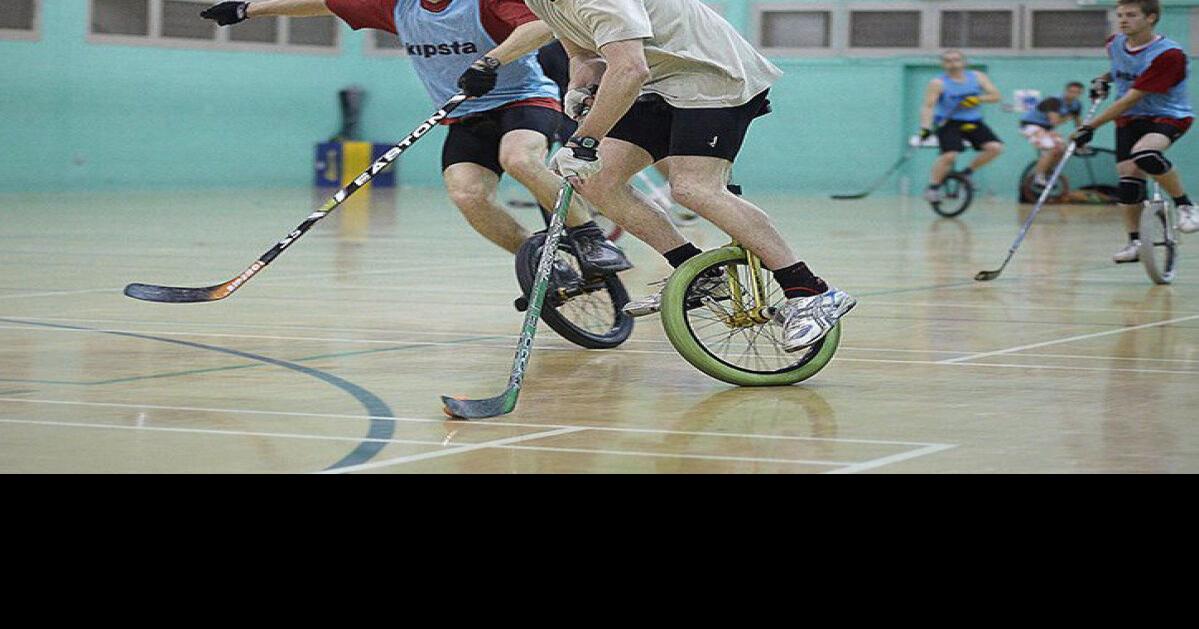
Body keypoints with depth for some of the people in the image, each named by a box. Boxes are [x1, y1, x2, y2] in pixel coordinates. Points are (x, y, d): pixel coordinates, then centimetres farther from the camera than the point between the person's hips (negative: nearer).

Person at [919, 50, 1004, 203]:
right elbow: (928, 106, -14)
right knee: (949, 155, -25)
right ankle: (933, 186, -6)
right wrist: (925, 127, -30)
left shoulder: (977, 77, 4)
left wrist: (978, 99, -16)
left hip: (973, 123, 5)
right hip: (949, 123, -5)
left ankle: (968, 172, 7)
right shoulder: (938, 83, -8)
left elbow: (996, 95, 2)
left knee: (995, 147, -12)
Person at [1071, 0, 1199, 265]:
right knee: (1128, 177, -1)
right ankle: (1134, 242, 15)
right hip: (1129, 120, 7)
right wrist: (1104, 79, 5)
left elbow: (1132, 98, -27)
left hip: (1169, 116, -7)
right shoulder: (1115, 44, -2)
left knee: (1144, 153, -35)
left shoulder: (1168, 54, -25)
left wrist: (1091, 127, -27)